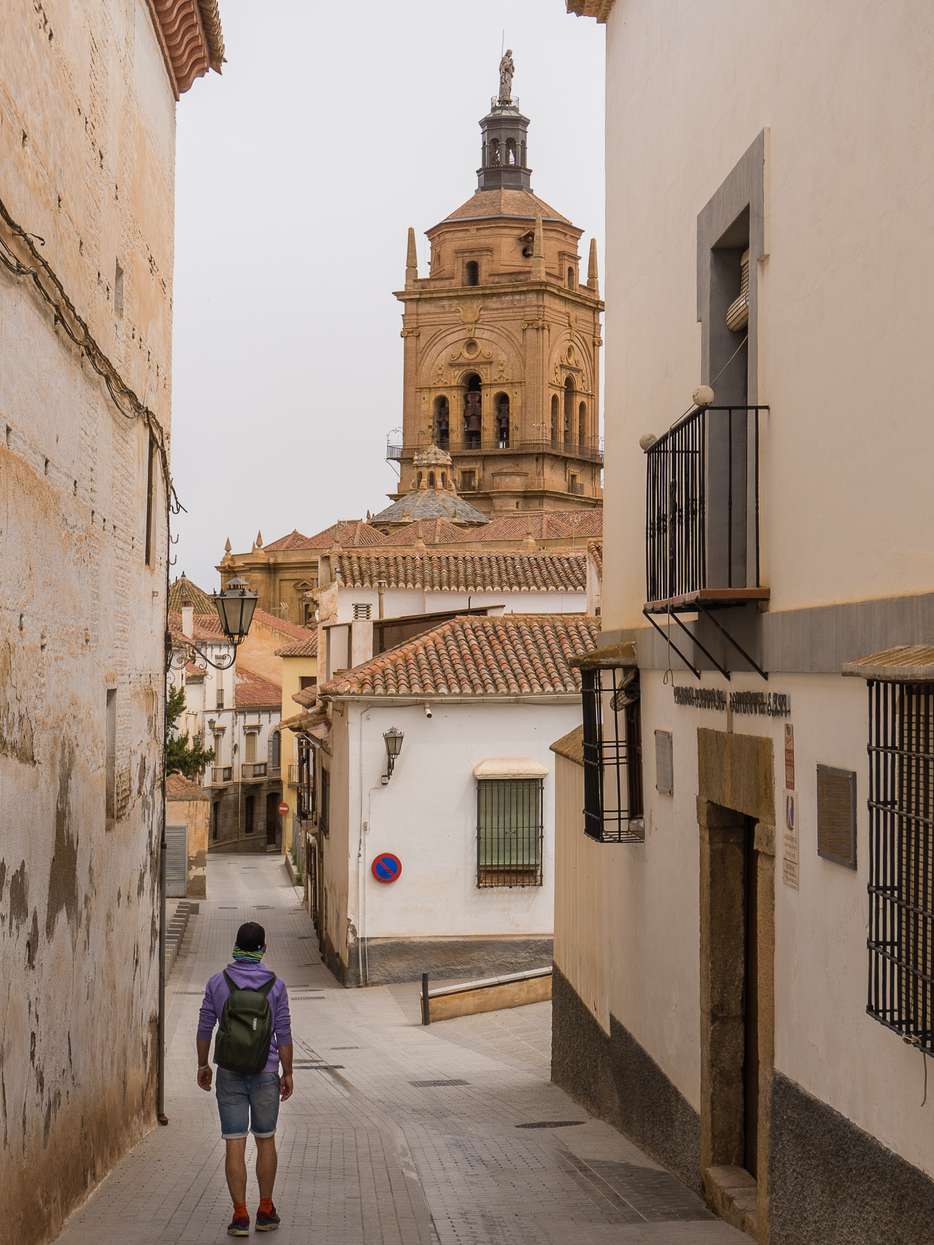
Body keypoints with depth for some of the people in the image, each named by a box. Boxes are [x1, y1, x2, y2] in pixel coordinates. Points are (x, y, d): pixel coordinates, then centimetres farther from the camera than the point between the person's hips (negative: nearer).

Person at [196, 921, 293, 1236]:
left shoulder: (217, 982, -5)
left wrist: (203, 1065, 13)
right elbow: (283, 1033, -5)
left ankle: (240, 1216, -2)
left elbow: (204, 1028, 0)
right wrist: (288, 1073, 4)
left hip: (229, 1075, 0)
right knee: (265, 1140, 14)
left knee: (235, 1145, 2)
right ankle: (266, 1211, 19)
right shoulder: (275, 985, -7)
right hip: (265, 1075, 0)